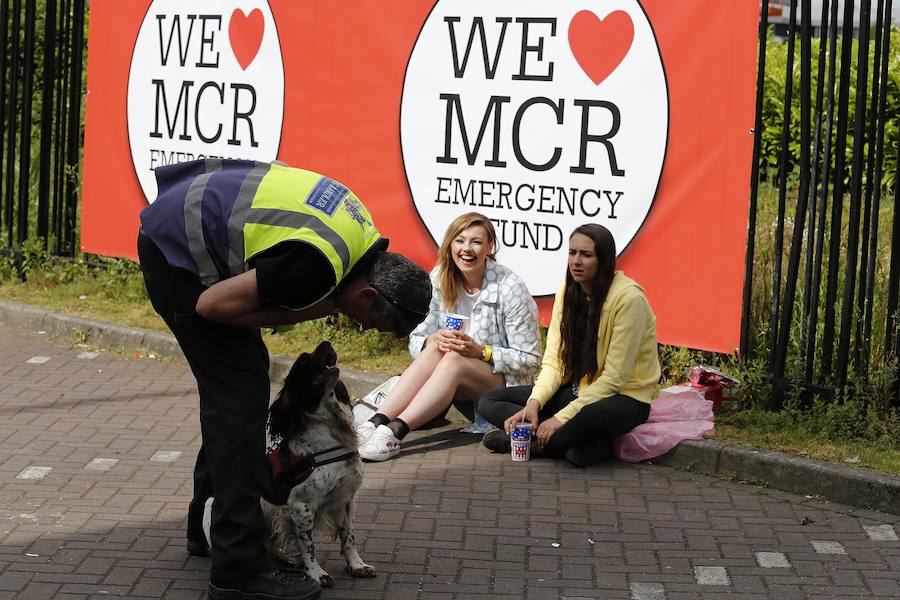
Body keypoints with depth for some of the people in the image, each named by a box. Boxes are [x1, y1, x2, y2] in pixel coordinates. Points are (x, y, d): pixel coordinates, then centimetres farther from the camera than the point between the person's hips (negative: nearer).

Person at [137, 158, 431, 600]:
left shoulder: (361, 230, 0)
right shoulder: (317, 267, -28)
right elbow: (212, 305, -23)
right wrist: (292, 316, -13)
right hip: (175, 248, -10)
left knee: (237, 382, 18)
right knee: (240, 396, -10)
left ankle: (208, 526, 31)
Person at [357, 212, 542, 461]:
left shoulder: (510, 288, -14)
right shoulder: (438, 280, -2)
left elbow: (530, 361, -11)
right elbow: (415, 342, 1)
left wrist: (480, 351, -24)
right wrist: (434, 340, -22)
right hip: (460, 385, 4)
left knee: (453, 359, -33)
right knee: (435, 350, -28)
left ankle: (395, 431, -47)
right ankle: (376, 422, -40)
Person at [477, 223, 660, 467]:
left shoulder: (628, 298, -18)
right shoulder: (567, 293, 3)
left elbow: (614, 378, -20)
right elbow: (554, 362, 1)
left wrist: (561, 418, -24)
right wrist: (533, 404, -18)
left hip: (623, 396, -8)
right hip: (576, 390, 8)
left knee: (594, 415, -44)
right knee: (488, 401, -6)